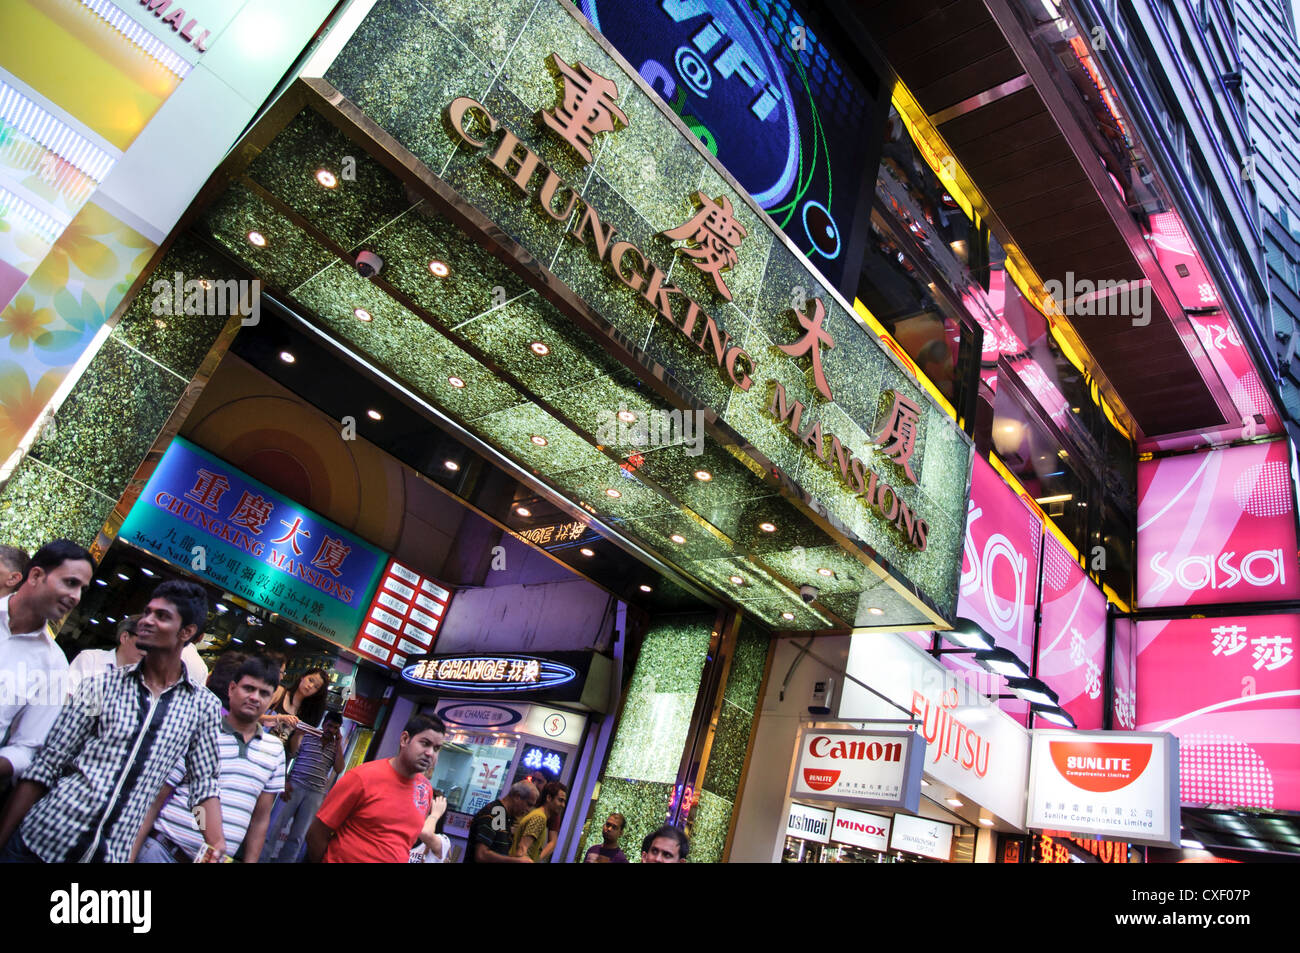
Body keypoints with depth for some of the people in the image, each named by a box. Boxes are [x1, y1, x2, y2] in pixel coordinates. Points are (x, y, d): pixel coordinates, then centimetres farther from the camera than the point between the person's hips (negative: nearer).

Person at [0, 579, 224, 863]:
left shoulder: (204, 706, 0)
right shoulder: (102, 684, -1)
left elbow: (204, 784, 3)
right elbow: (46, 766, -1)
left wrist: (218, 850, -8)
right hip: (41, 841, 0)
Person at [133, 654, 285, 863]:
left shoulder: (275, 750, 5)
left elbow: (261, 816, 9)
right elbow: (154, 800, -6)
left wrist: (250, 861, 6)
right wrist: (130, 855, -10)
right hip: (163, 851, -4)